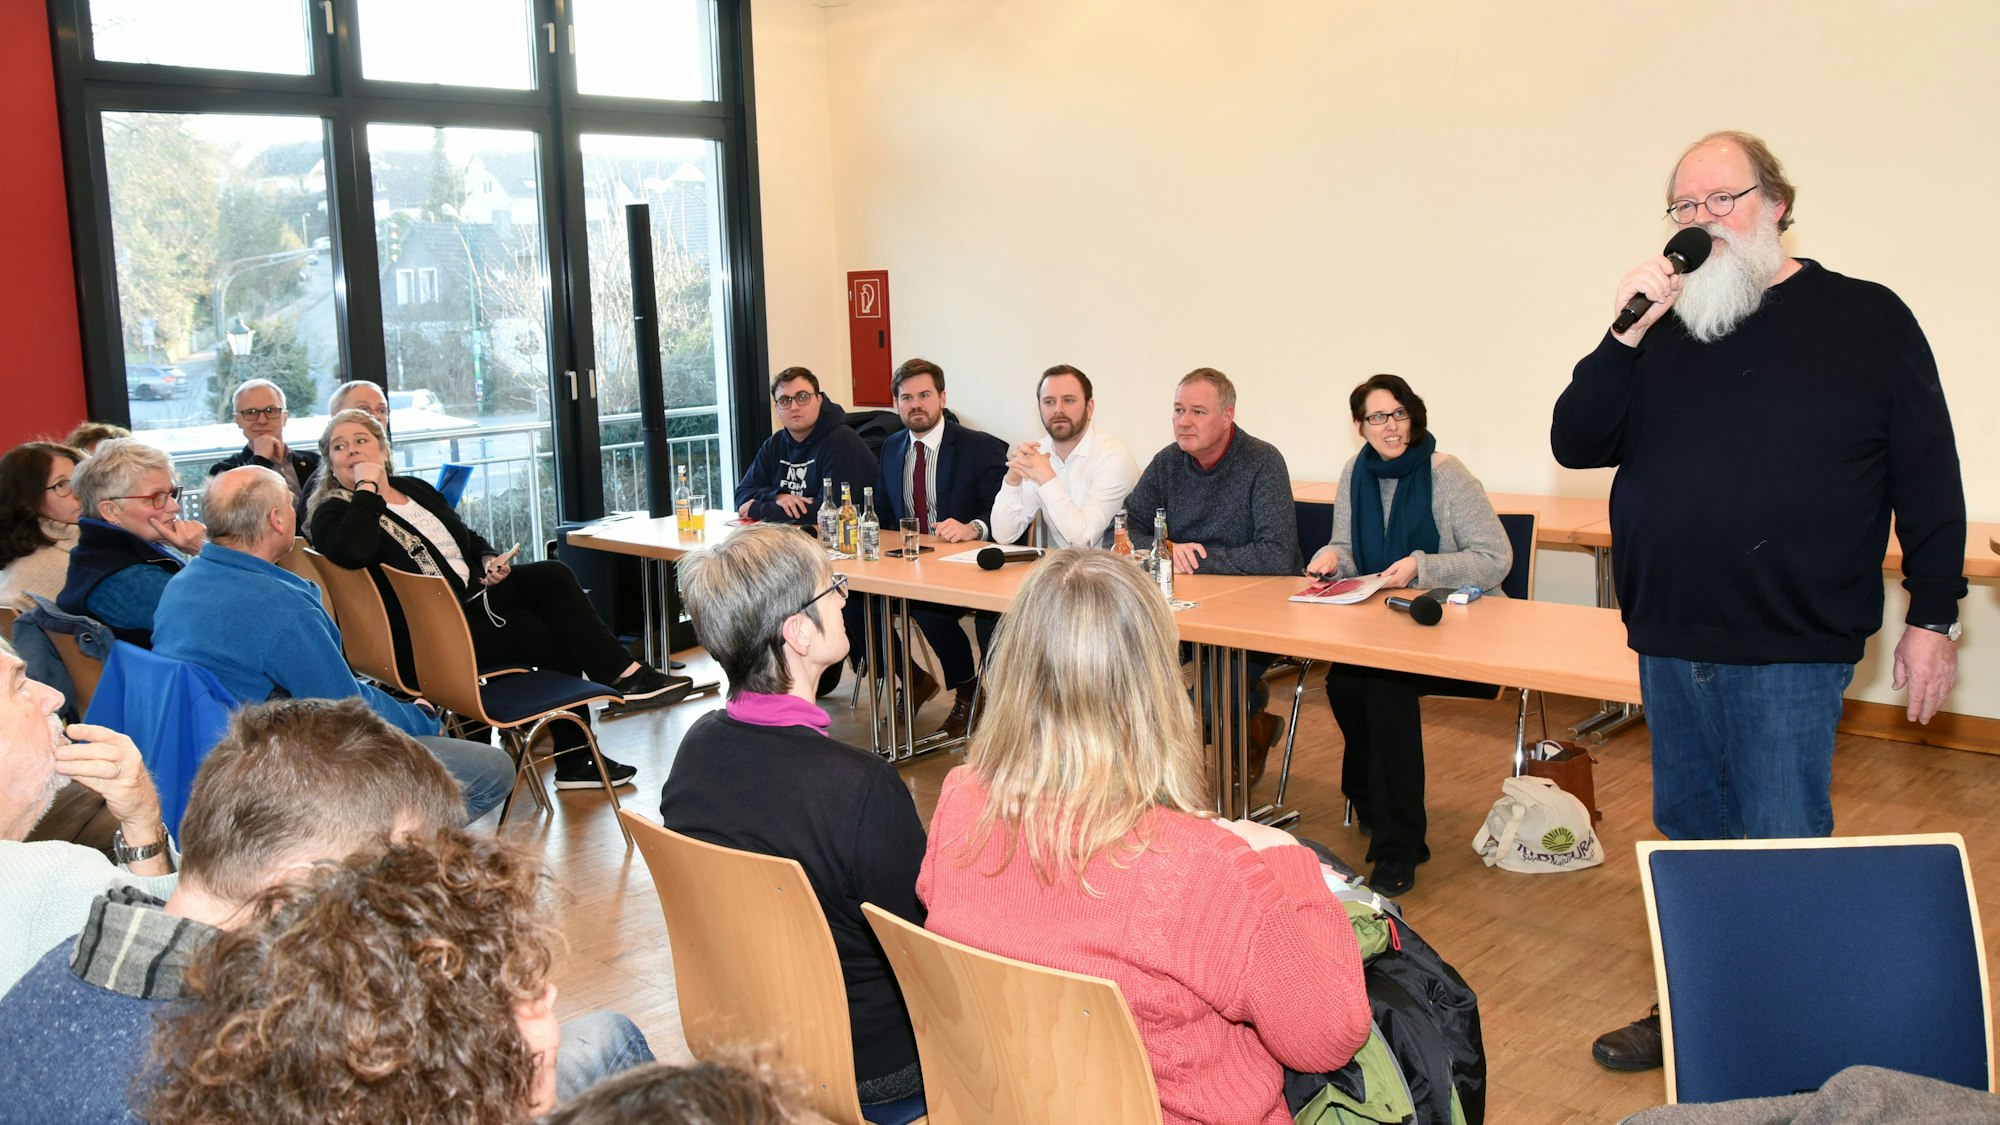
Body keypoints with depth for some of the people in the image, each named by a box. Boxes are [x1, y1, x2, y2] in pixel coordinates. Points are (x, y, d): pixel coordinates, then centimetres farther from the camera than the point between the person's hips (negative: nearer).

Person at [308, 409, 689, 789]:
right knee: (552, 635, -19)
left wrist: (490, 559, 5)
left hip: (470, 595, 7)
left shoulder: (416, 489, 18)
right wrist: (366, 487, -19)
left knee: (552, 576, -15)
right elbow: (353, 553, -29)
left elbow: (471, 540, 28)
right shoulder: (333, 513, -4)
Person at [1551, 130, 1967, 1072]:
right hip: (1669, 642, 5)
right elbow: (1575, 444, 1)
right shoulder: (1663, 331, 10)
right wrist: (1628, 336, -11)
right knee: (1686, 837, 15)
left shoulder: (1868, 320, -1)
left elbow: (1928, 479, -1)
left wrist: (1932, 616, -4)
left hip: (1790, 650, -4)